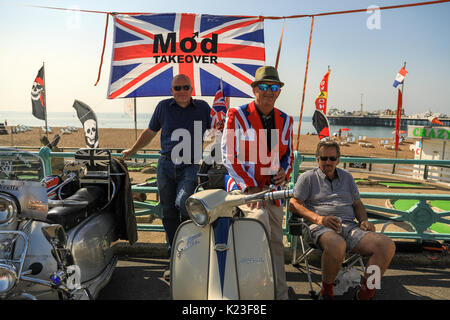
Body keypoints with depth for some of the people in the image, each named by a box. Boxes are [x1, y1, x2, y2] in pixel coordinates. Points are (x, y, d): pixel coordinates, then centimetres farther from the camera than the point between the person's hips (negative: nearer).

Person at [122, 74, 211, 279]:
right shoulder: (163, 107, 9)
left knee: (183, 203, -26)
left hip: (191, 167, -2)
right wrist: (131, 151, 27)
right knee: (169, 214, 4)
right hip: (166, 166, 2)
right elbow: (150, 132, 21)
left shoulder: (202, 107, 7)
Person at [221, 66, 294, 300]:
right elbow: (228, 156, -9)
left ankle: (281, 294, 20)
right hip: (243, 187, -5)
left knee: (276, 243, 7)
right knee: (260, 218, -32)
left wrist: (284, 172, -3)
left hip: (272, 188, 5)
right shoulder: (237, 115, -3)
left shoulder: (285, 120, 11)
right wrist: (249, 186, -17)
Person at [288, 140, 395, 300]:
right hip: (321, 227, -4)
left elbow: (358, 204, 29)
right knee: (337, 245, -41)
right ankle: (326, 289, -13)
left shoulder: (347, 177, 26)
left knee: (387, 245, -22)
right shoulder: (308, 178, 12)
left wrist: (364, 220, 6)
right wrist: (318, 218, -12)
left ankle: (365, 292, -9)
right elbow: (293, 204, 2)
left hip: (350, 226, 5)